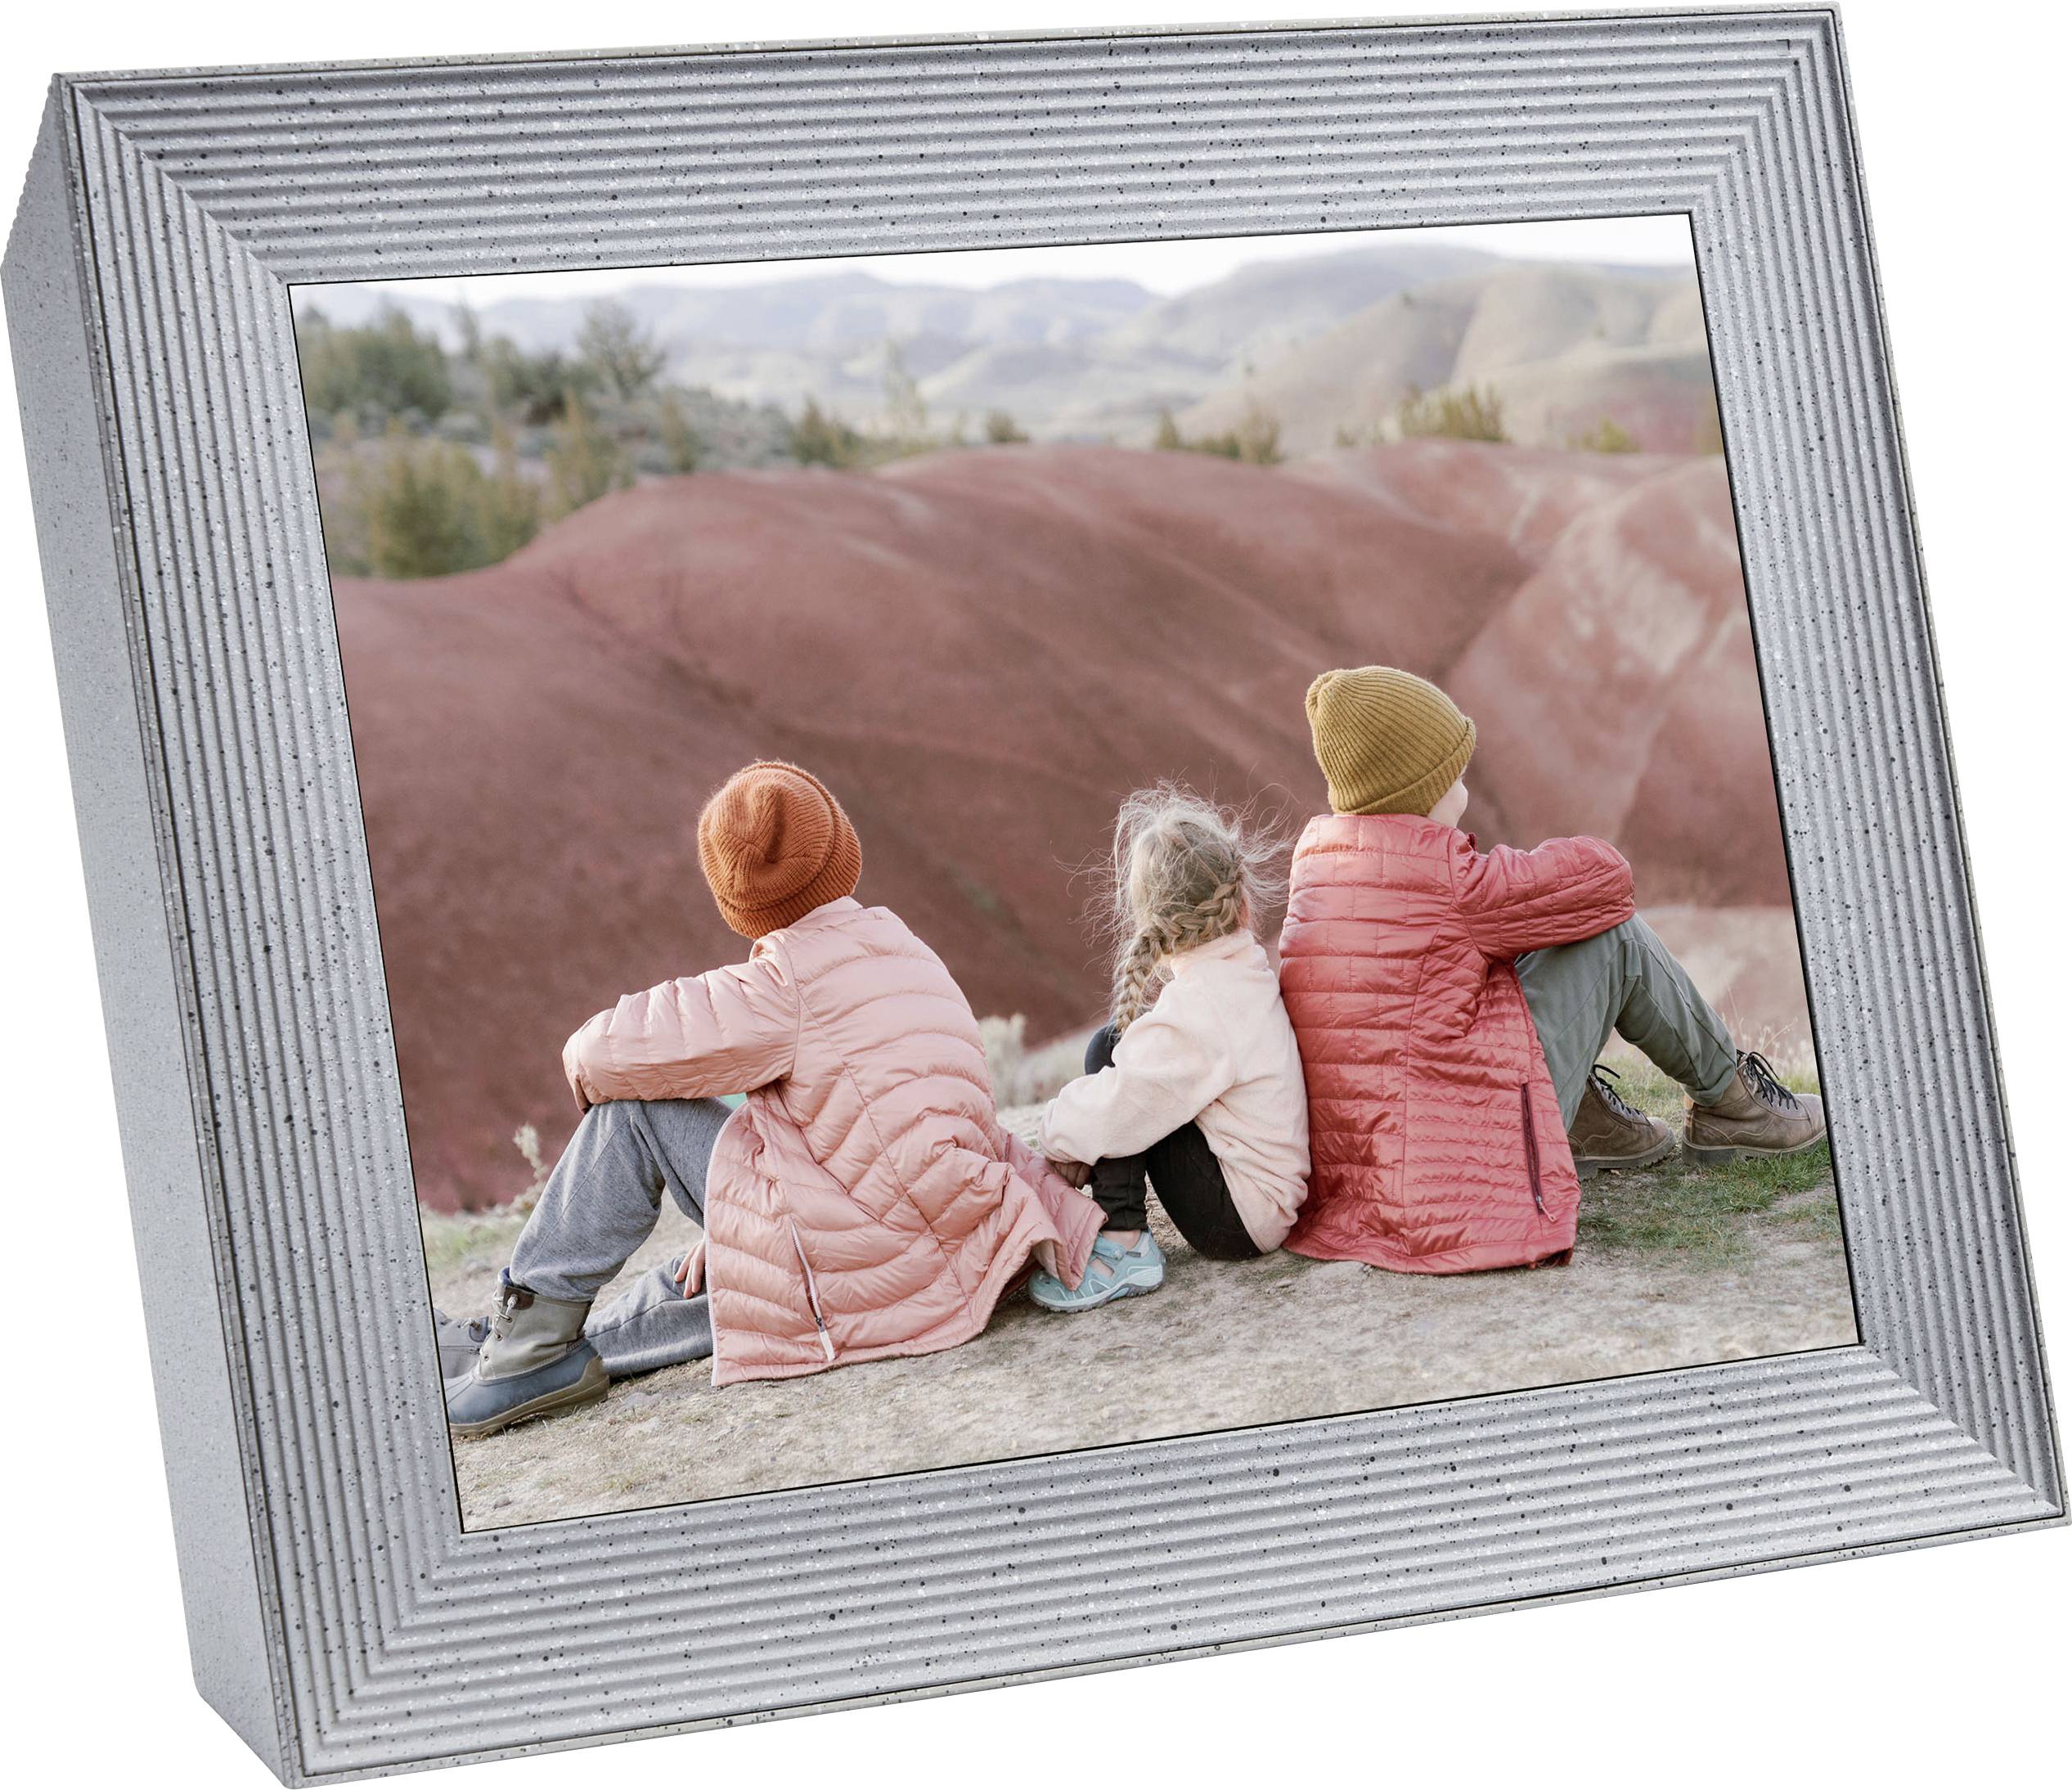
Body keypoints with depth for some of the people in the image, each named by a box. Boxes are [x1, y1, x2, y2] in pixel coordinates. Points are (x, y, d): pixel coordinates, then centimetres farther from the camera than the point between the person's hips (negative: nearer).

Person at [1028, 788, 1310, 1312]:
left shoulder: (1195, 1012, -24)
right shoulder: (1250, 974, 4)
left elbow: (1115, 1112, -25)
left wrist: (1057, 1135, -3)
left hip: (1238, 1222, -9)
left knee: (1111, 1048, -13)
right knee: (1115, 1049, 10)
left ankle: (1123, 1246, -14)